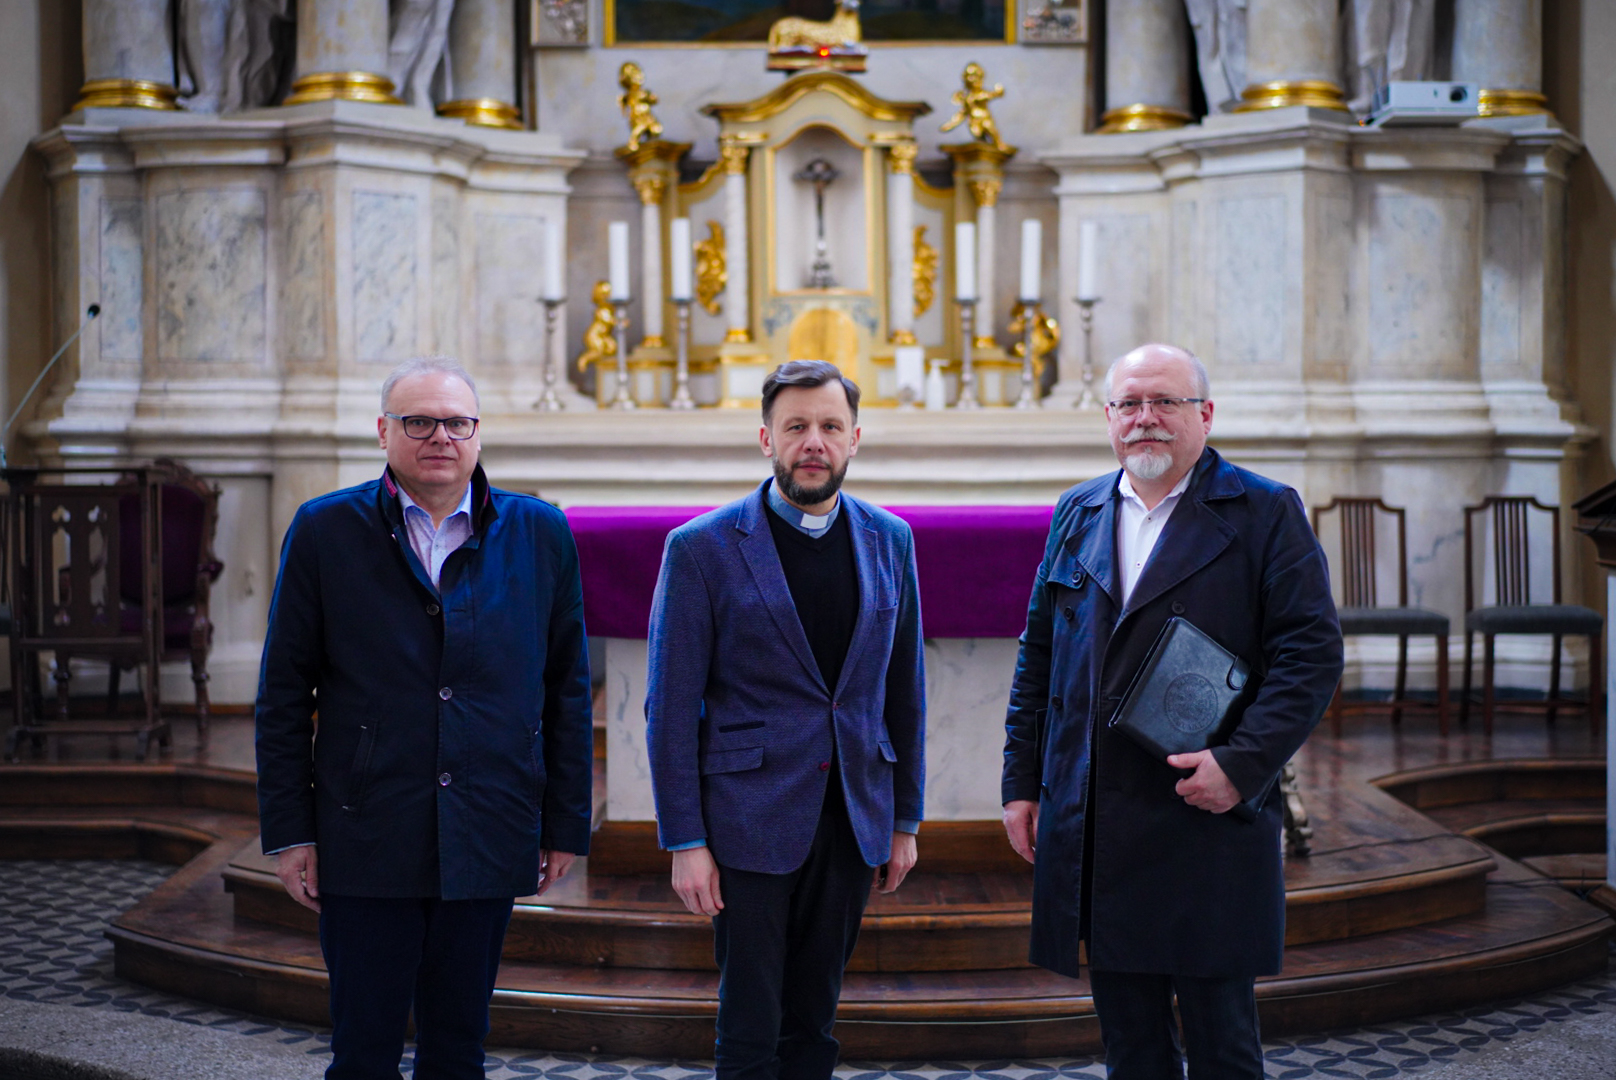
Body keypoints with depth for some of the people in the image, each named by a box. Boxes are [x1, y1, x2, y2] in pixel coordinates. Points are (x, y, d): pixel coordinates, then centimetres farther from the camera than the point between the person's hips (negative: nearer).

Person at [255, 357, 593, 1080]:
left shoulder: (541, 533, 5)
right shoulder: (325, 530, 1)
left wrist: (566, 824, 5)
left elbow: (568, 688, 8)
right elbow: (284, 695, 3)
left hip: (489, 845, 2)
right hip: (366, 844, -1)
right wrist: (288, 831, -1)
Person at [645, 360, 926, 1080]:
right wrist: (684, 842, -9)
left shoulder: (888, 540, 6)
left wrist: (905, 819, 11)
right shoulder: (702, 548, -6)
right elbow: (671, 707, -6)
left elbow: (904, 689, 12)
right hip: (750, 824, -3)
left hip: (852, 823, 4)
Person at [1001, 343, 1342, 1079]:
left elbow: (1311, 652, -7)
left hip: (1208, 826, -4)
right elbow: (1037, 659, 16)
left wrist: (1244, 763, -18)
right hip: (1093, 832, 4)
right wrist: (1022, 783, 11)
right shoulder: (1076, 515, 13)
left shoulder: (1265, 514, -1)